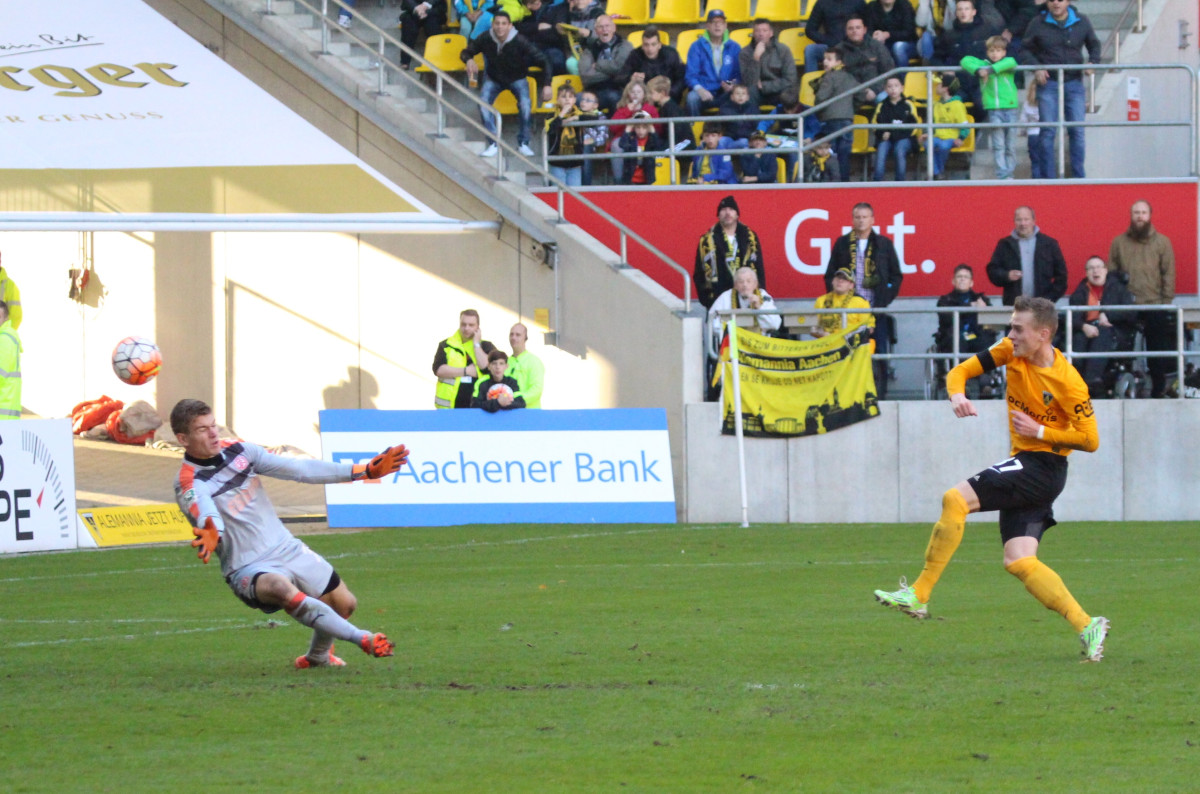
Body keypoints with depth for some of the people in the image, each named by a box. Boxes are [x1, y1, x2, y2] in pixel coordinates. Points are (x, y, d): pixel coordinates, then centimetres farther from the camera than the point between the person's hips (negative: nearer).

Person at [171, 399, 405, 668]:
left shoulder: (238, 451, 2)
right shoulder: (189, 484, -17)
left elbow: (299, 469, 4)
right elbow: (207, 516, -38)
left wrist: (363, 471, 2)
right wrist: (211, 536, -63)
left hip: (287, 548, 7)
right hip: (249, 569, -7)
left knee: (344, 604, 12)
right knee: (284, 590, -38)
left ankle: (317, 656, 42)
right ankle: (363, 640, -40)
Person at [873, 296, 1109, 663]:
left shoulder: (1067, 382, -15)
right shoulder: (1011, 351, 3)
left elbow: (1090, 439, -10)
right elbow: (961, 371, 8)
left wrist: (1040, 431, -17)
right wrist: (957, 394, -14)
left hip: (1043, 466, -8)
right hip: (1024, 466, 8)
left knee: (956, 499, -20)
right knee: (1018, 561, -3)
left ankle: (918, 595, -18)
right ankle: (1086, 626, -2)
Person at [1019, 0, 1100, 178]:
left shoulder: (1081, 22, 6)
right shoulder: (1038, 24, 1)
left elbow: (1094, 45, 19)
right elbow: (1025, 50, 7)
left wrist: (1092, 62, -1)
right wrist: (1035, 68, -10)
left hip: (1074, 83, 2)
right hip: (1048, 84, -1)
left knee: (1077, 131, 0)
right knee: (1048, 132, -4)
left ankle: (1079, 176, 7)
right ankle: (1048, 176, 1)